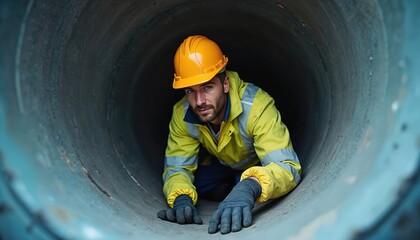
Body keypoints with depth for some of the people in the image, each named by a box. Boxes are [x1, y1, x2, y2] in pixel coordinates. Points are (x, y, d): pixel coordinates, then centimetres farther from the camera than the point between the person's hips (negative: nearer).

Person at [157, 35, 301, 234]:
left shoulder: (257, 105, -40)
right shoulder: (182, 115, -26)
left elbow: (287, 167, -46)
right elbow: (176, 169, -20)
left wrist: (250, 188, -68)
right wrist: (181, 198, -45)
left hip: (258, 166, -3)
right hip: (221, 165, 3)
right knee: (191, 183, -19)